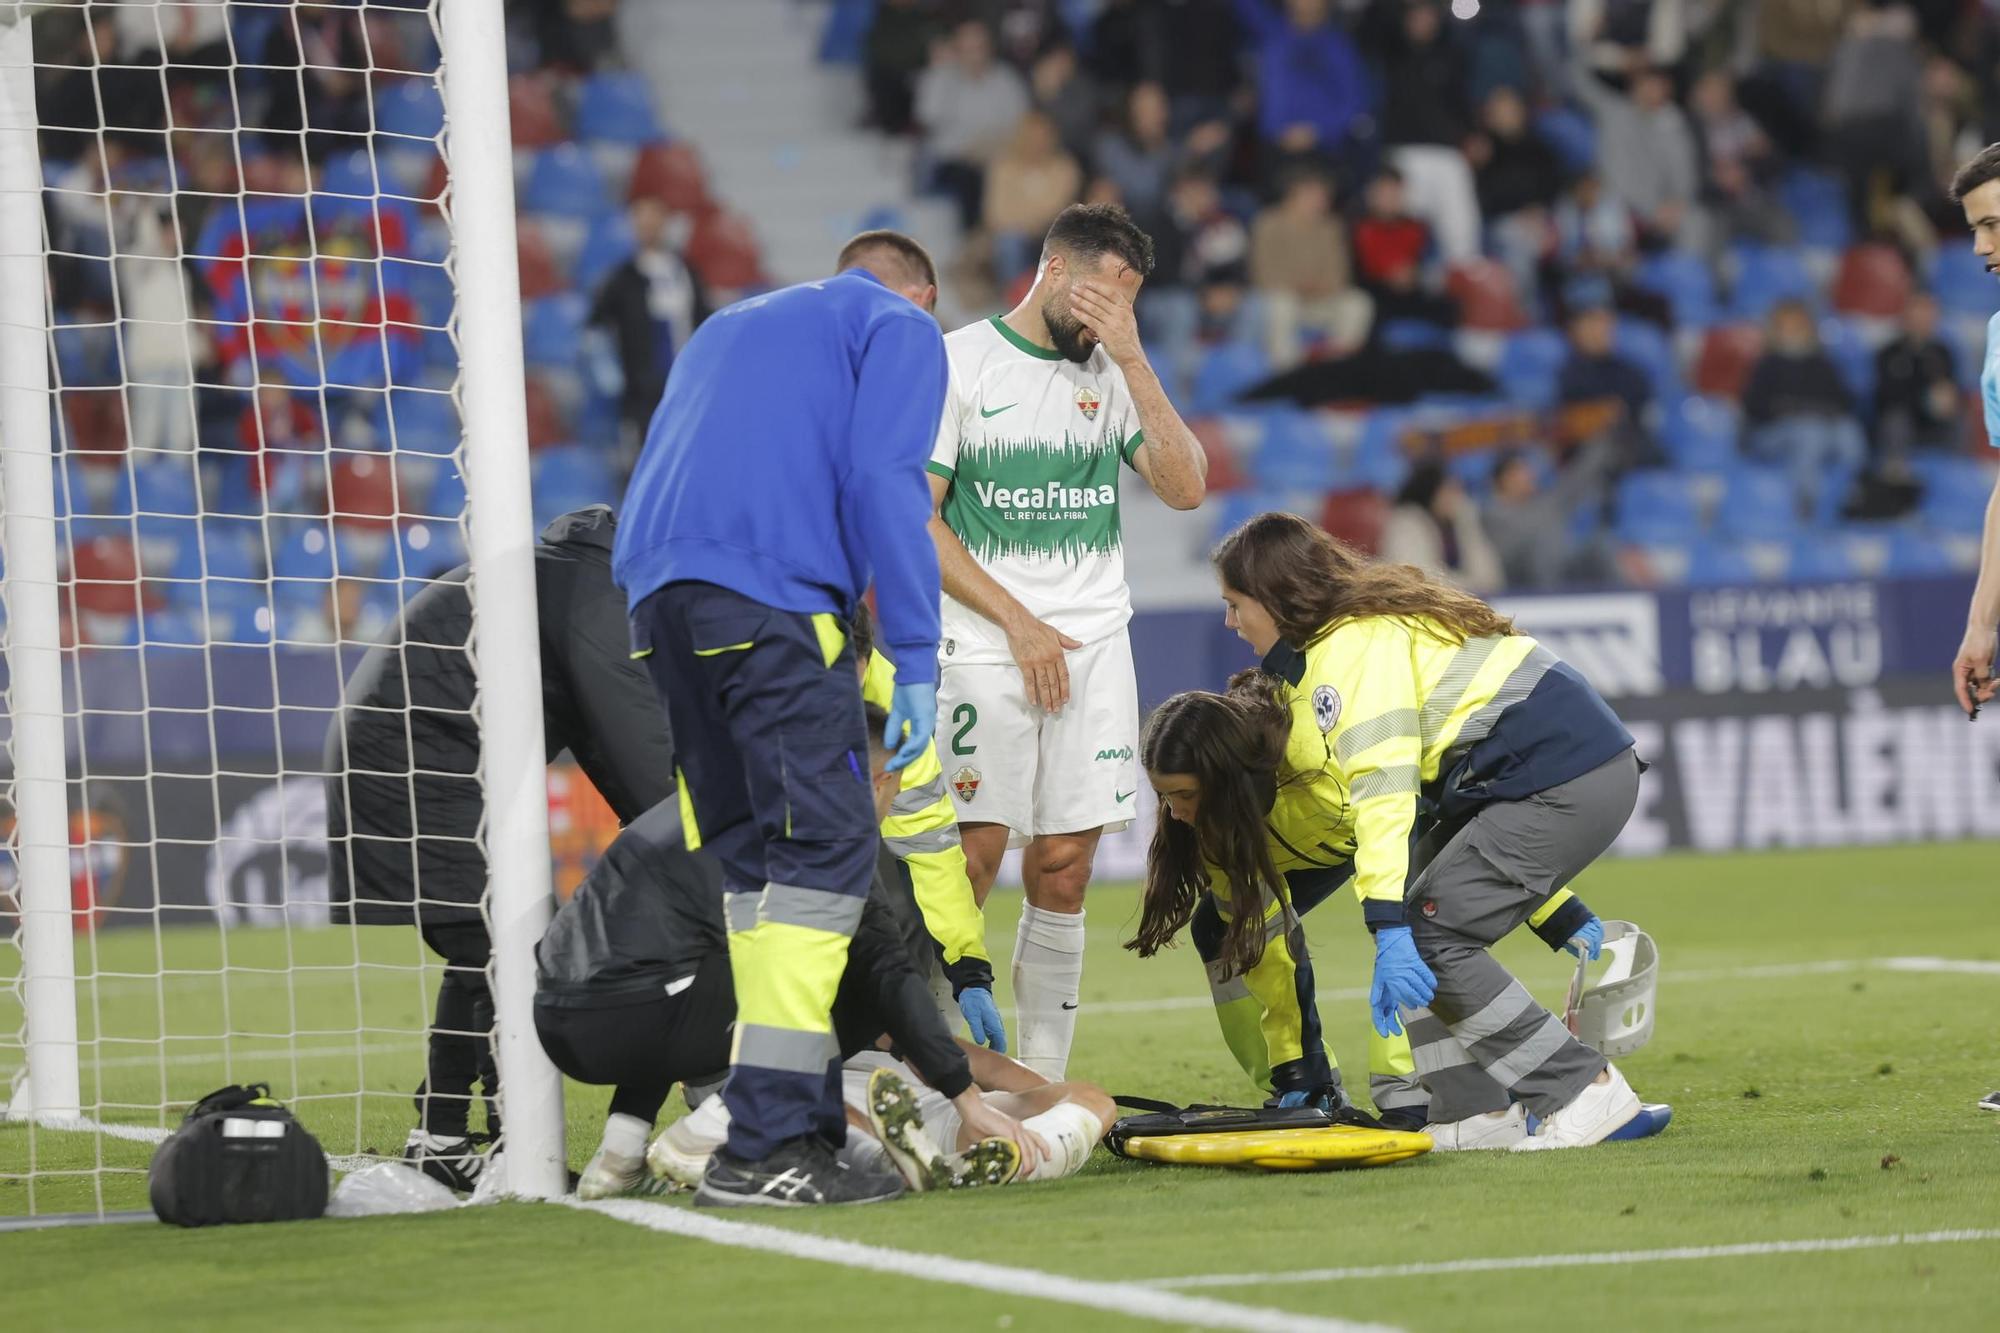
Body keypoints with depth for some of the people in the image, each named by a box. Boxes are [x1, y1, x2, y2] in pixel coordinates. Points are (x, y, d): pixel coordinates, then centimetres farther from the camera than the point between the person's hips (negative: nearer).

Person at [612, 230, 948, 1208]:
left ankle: (803, 1120, 10)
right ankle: (765, 1145, -18)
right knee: (827, 849, -9)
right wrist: (913, 658, -8)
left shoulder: (731, 326, 35)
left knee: (749, 857, 12)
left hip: (656, 596, 8)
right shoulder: (901, 329, 13)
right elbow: (882, 481, -4)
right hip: (774, 596, -8)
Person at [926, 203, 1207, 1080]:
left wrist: (1131, 358, -7)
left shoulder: (1113, 374, 12)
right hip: (983, 646, -4)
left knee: (1063, 867, 2)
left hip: (1094, 645, 4)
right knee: (970, 858, -12)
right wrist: (1019, 622, -8)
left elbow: (1184, 489, 0)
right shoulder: (957, 364, -1)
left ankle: (1044, 1080, 6)